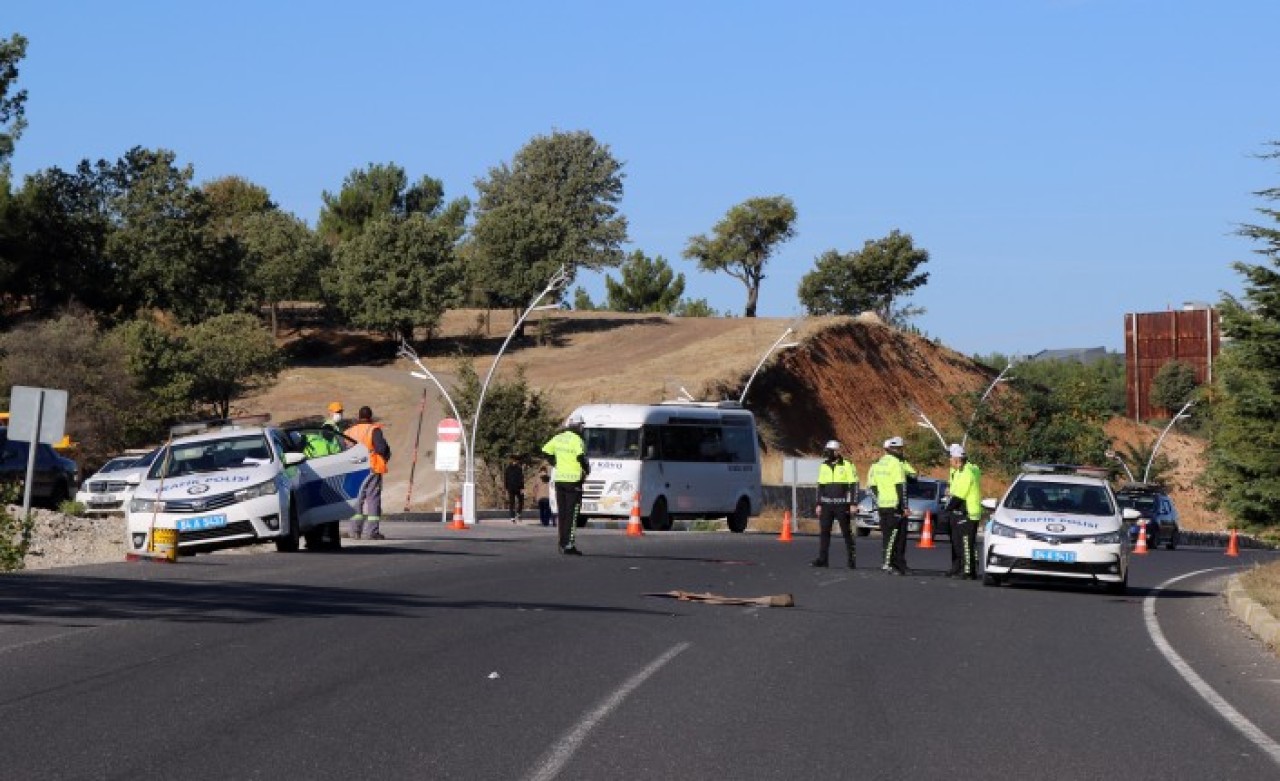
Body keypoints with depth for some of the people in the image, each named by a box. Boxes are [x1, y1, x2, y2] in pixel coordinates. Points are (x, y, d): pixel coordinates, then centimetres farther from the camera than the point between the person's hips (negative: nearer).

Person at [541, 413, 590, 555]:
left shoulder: (558, 438, 8)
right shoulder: (577, 440, -13)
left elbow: (546, 451, 15)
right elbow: (581, 456, -24)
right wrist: (587, 469, -7)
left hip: (559, 479, 7)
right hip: (573, 480, -7)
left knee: (562, 513, 13)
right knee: (572, 514, -4)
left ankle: (562, 544, 15)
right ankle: (568, 545, -9)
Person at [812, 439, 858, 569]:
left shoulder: (847, 465, -5)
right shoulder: (824, 466, 10)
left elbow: (854, 485, -4)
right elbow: (820, 486, 14)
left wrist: (853, 504, -10)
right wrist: (819, 504, 9)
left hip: (842, 505, -5)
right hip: (827, 505, 5)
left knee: (847, 532, 0)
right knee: (824, 531, 1)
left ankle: (852, 558, 6)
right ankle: (822, 559, 3)